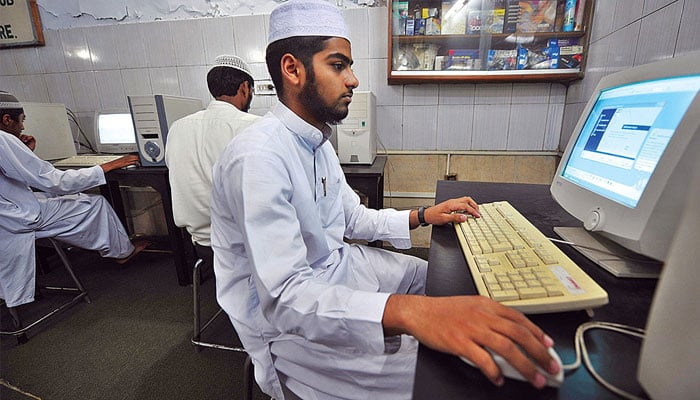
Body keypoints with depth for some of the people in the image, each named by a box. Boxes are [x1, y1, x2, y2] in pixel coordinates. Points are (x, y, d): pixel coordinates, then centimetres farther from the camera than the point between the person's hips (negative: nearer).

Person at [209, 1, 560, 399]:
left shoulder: (318, 142, 4)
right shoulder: (258, 156, -28)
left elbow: (353, 217, 10)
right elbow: (284, 297, -34)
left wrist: (422, 215, -2)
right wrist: (410, 312, -47)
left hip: (336, 266, 9)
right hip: (289, 325, -8)